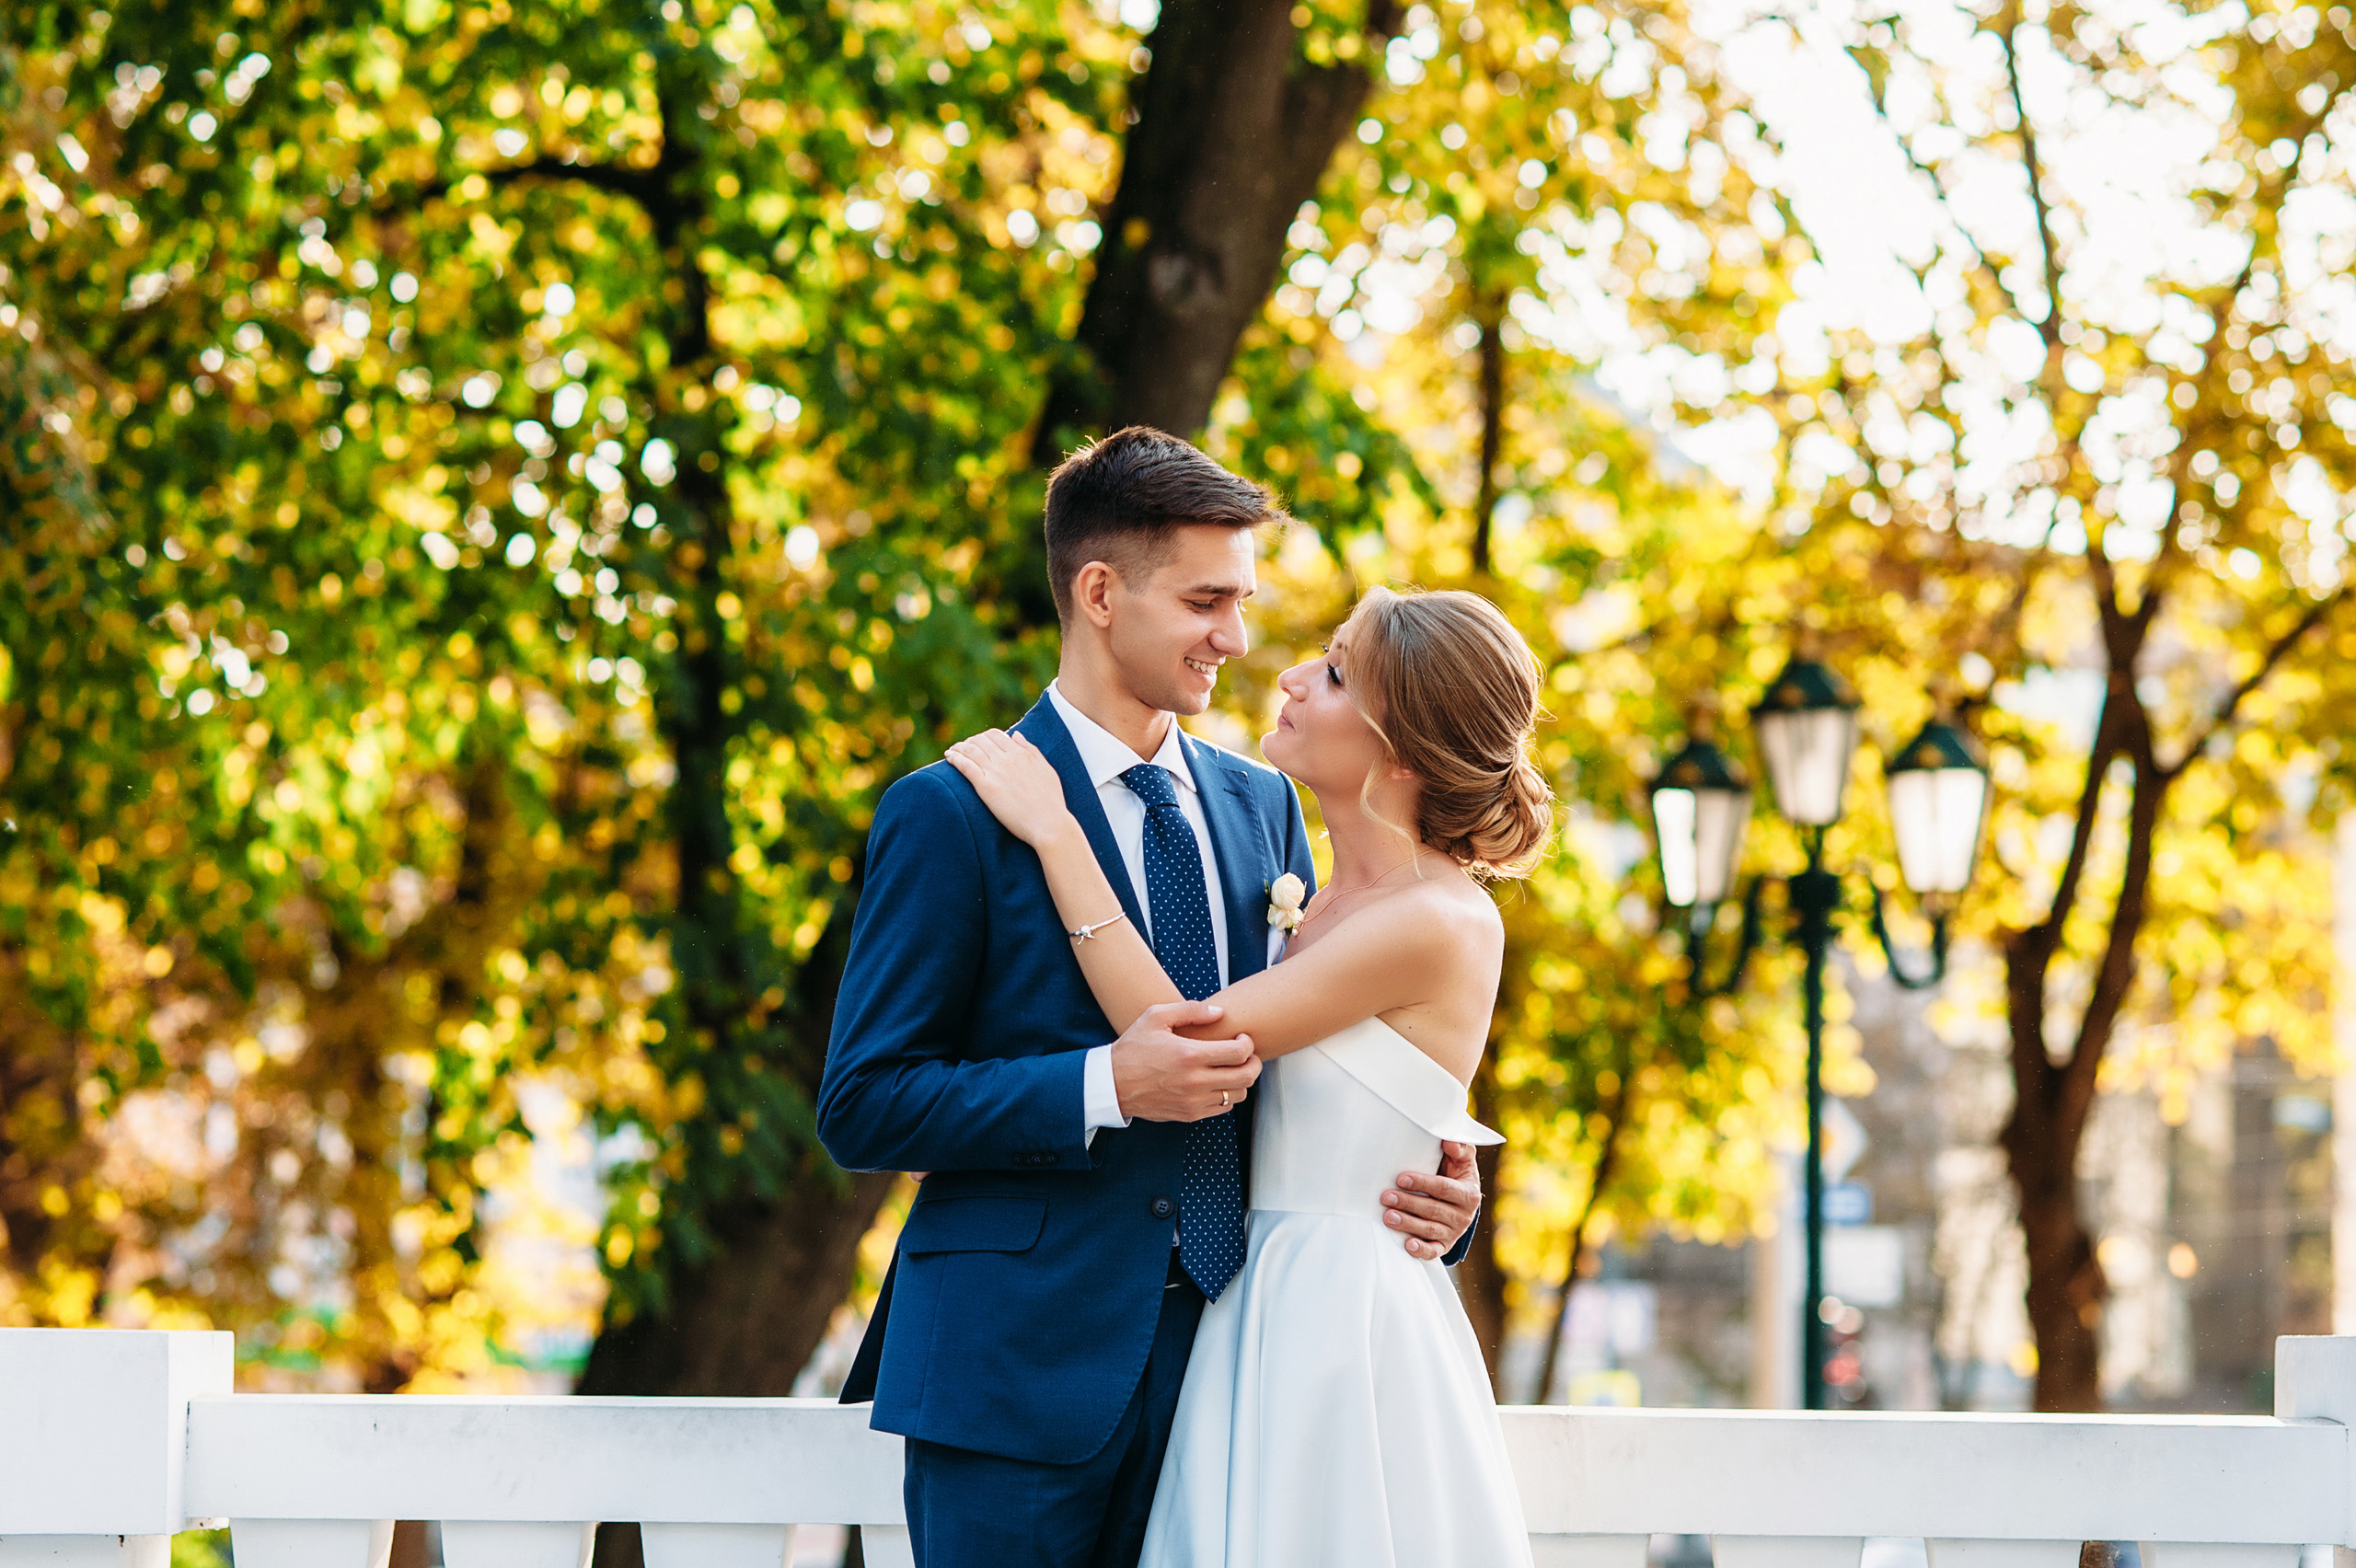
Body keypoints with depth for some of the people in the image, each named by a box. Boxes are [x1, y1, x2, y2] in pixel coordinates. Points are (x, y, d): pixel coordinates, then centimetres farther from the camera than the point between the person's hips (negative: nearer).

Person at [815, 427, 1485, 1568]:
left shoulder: (1262, 807, 14)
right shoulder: (951, 813, -5)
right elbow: (861, 1107, -8)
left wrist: (1422, 1192, -2)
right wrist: (1104, 1085, -20)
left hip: (1219, 1349, 5)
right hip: (1020, 1372, -5)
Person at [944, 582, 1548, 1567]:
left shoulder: (1438, 923, -16)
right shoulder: (1334, 902, 10)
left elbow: (1179, 1041, -16)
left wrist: (1055, 832, -12)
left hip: (1351, 1327, -8)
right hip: (1270, 1310, 8)